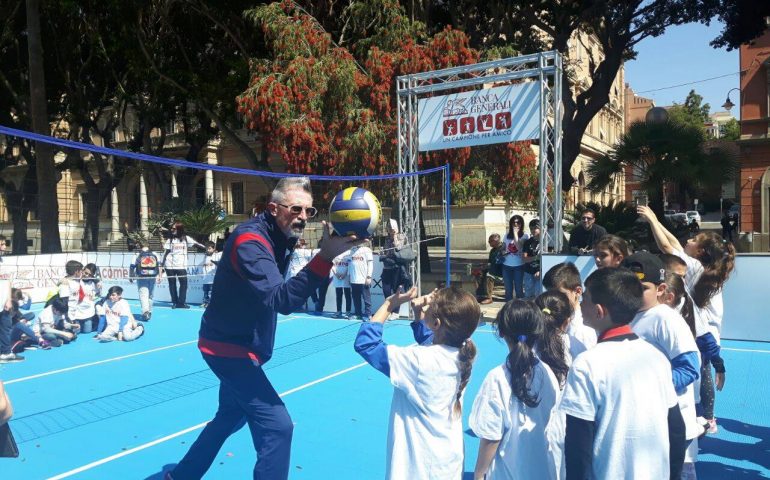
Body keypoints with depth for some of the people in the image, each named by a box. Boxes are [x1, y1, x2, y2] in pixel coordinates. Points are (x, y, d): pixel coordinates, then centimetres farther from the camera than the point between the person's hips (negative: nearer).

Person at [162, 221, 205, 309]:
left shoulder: (186, 238, 1)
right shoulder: (170, 239, 4)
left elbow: (196, 243, 0)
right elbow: (166, 252, 5)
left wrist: (206, 248, -9)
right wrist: (162, 264, 2)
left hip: (181, 265, -1)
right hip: (170, 266, 1)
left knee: (184, 283, -4)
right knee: (172, 284, 6)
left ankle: (181, 302, 4)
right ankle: (174, 302, 14)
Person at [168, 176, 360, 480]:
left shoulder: (276, 237, 4)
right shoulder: (250, 240, -26)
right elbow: (281, 300, -39)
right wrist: (326, 256, -50)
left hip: (237, 345, 10)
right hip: (229, 348, -10)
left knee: (231, 417, 26)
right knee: (276, 426, -11)